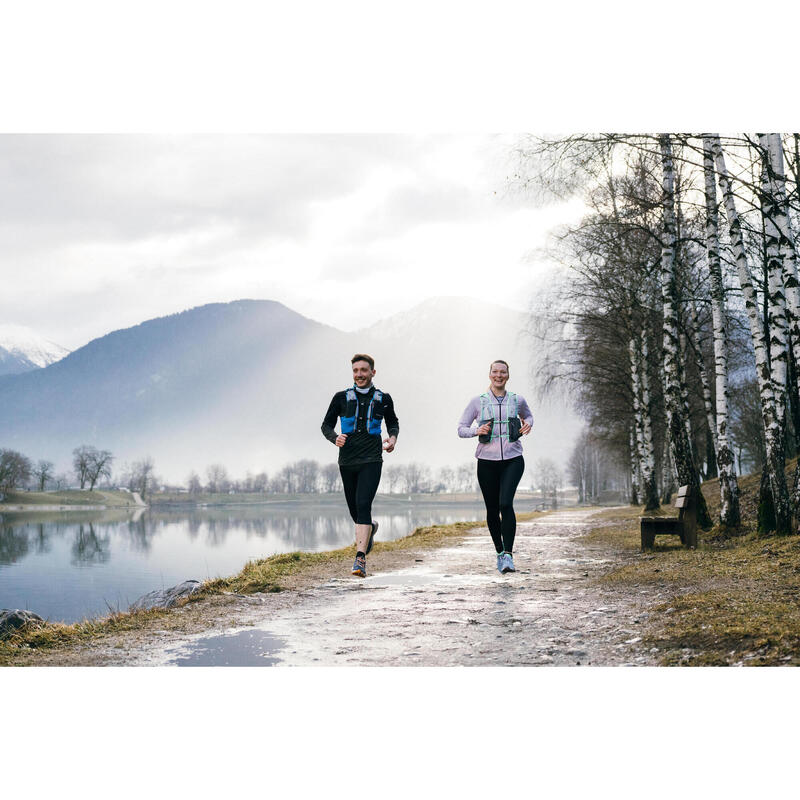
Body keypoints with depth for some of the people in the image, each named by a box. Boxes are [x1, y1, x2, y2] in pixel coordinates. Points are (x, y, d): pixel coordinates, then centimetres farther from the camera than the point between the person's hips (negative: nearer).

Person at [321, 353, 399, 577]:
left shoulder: (383, 399, 6)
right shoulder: (342, 397, 5)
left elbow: (393, 422, 22)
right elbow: (326, 424, 11)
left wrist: (393, 438, 1)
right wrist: (335, 438, -11)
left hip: (371, 460, -2)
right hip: (347, 461, 3)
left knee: (363, 505, -19)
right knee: (354, 509, 11)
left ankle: (360, 558, -23)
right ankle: (370, 528, 47)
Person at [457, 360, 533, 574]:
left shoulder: (517, 400, 6)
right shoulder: (478, 402, 2)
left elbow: (528, 415, 27)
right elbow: (461, 428, 5)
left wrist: (528, 424, 4)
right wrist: (477, 430, -15)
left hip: (512, 460, -1)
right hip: (487, 461, 1)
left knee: (506, 503, -20)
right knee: (492, 510, 7)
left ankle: (508, 554, -17)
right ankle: (499, 552, 26)